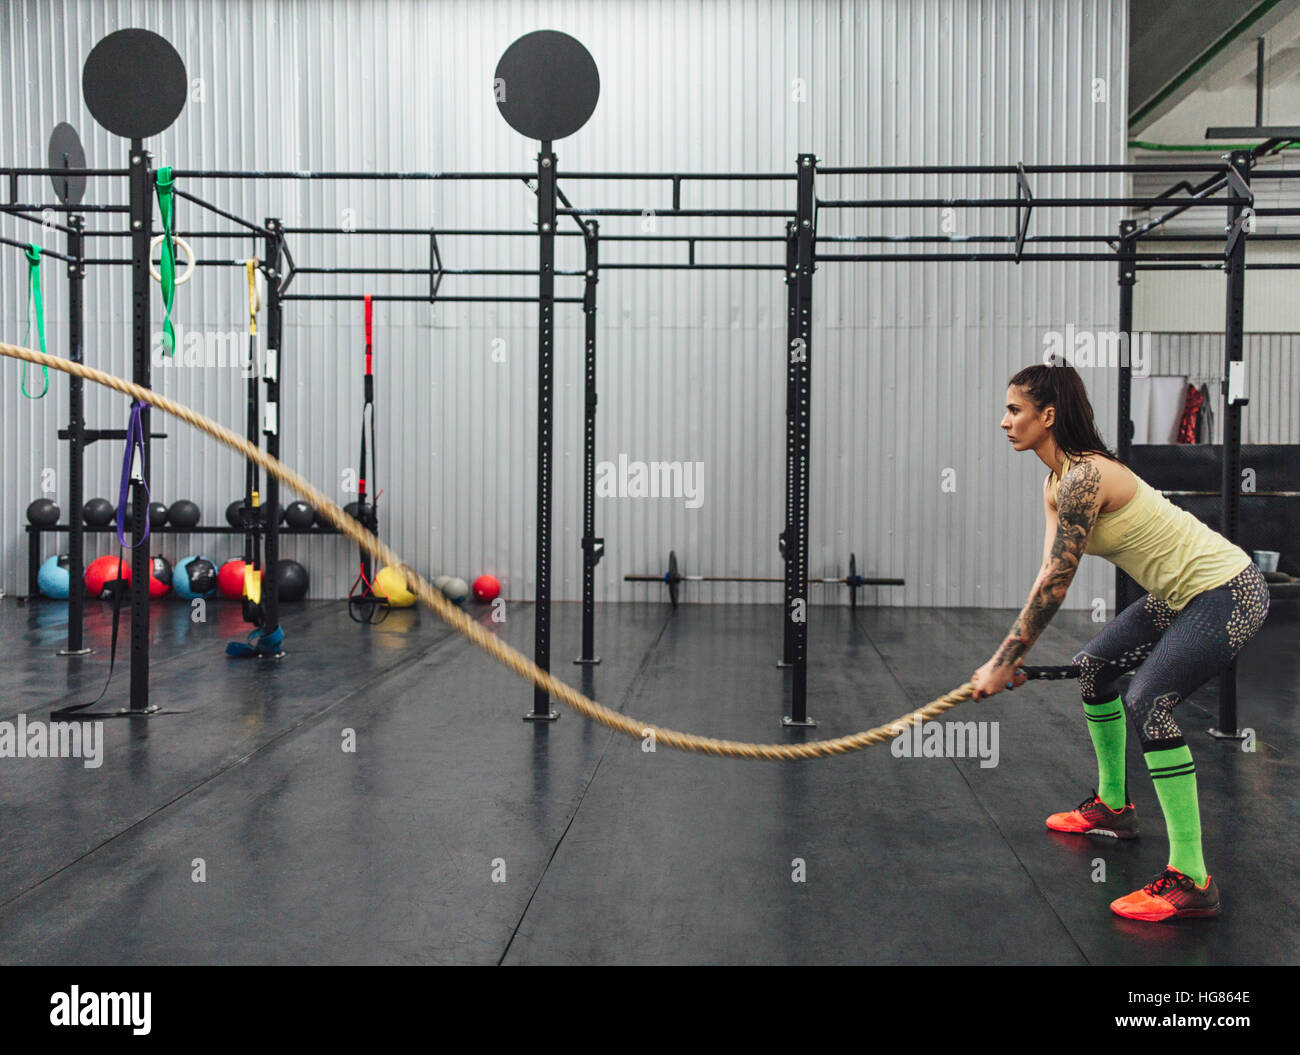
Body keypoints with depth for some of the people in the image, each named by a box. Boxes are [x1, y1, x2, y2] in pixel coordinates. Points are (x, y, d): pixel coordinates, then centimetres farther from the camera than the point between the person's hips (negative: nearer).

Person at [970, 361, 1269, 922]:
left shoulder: (1084, 477, -25)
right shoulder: (1057, 482, 5)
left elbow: (1055, 585, -25)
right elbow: (1049, 575, 6)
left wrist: (1003, 661, -19)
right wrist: (1013, 656, 2)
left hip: (1228, 593, -11)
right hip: (1180, 592, 11)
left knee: (1147, 701, -22)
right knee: (1092, 666, 17)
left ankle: (1190, 882, -17)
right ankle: (1112, 806, 34)